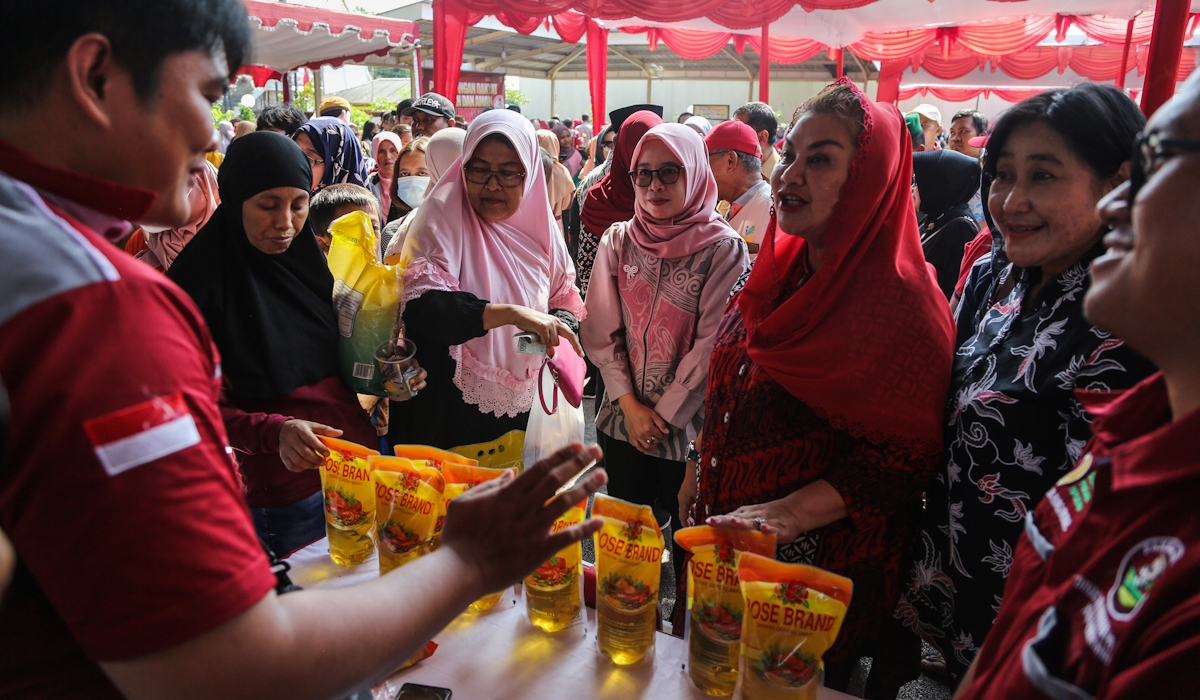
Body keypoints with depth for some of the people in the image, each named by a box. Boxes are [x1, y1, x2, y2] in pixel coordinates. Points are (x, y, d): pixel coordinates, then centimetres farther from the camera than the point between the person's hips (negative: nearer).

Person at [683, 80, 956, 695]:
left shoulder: (902, 302, -20)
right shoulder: (780, 268, 2)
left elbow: (901, 458, -21)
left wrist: (786, 515, -30)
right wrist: (696, 480, 12)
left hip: (818, 559, -6)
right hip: (722, 536, 7)